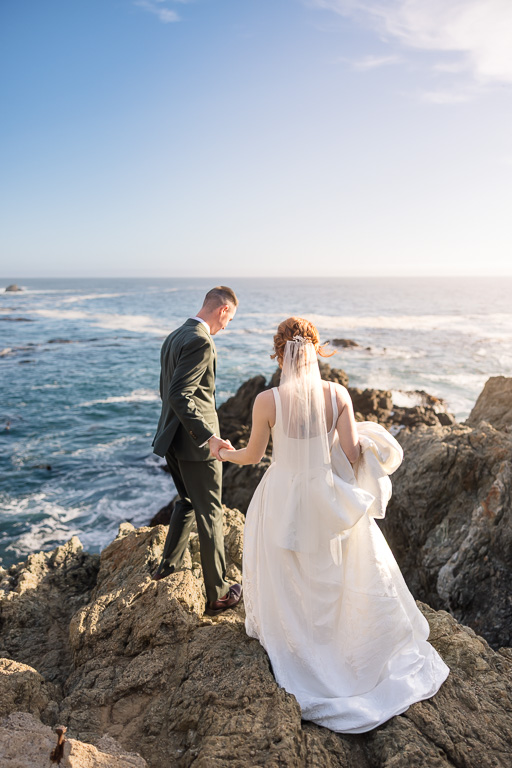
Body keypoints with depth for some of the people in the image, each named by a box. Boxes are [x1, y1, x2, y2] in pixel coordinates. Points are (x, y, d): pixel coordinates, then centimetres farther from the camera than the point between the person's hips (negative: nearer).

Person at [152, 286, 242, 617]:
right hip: (195, 442, -9)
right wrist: (208, 437, -32)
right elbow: (179, 395, -28)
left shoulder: (174, 337, 11)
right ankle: (218, 594, 16)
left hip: (172, 439, 9)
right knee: (210, 515, 3)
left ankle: (169, 565, 40)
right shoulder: (201, 342, -19)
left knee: (187, 501, 27)